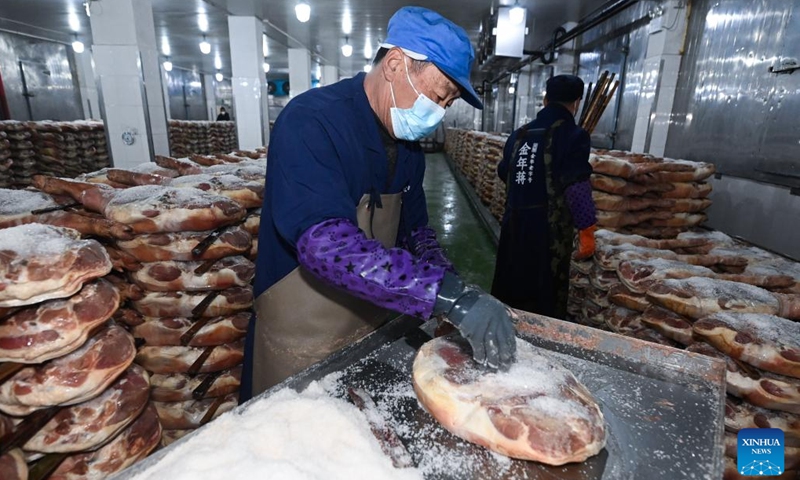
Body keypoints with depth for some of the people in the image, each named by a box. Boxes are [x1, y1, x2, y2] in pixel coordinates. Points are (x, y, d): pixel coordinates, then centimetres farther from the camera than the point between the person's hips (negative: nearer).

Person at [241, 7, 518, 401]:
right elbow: (325, 244, -36)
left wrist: (455, 294, -8)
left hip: (374, 331, 7)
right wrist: (446, 293, -40)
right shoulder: (310, 121, -24)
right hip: (303, 345, -7)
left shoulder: (408, 142, 2)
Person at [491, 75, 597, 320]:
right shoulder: (573, 136, -9)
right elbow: (577, 188, -16)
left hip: (513, 226, 6)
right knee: (547, 298, 5)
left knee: (510, 292, 17)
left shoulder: (519, 135, 9)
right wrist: (586, 230, -10)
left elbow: (504, 173, 20)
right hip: (549, 230, -6)